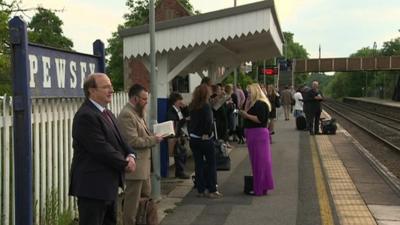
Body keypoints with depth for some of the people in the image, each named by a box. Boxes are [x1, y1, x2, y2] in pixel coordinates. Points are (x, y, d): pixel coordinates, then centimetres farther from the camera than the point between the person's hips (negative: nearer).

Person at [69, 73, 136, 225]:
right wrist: (125, 164, -12)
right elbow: (101, 149, -23)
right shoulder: (85, 116, -18)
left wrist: (130, 155, -4)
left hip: (109, 184, 10)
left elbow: (118, 140, 17)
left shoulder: (107, 113, 14)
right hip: (92, 186, -10)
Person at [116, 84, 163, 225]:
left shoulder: (138, 113, 13)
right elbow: (133, 141, -24)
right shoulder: (126, 115, -19)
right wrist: (154, 139, -16)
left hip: (143, 163, 10)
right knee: (132, 201, 0)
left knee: (146, 196, 18)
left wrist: (153, 136, 3)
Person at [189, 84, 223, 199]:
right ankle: (212, 190, 6)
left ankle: (200, 190, 14)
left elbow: (190, 120, 7)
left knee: (198, 164, 10)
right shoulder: (206, 106, -16)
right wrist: (206, 133, -17)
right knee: (211, 164, 5)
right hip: (205, 139, -6)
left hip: (193, 138, 6)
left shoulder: (191, 106, 3)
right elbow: (209, 120, -25)